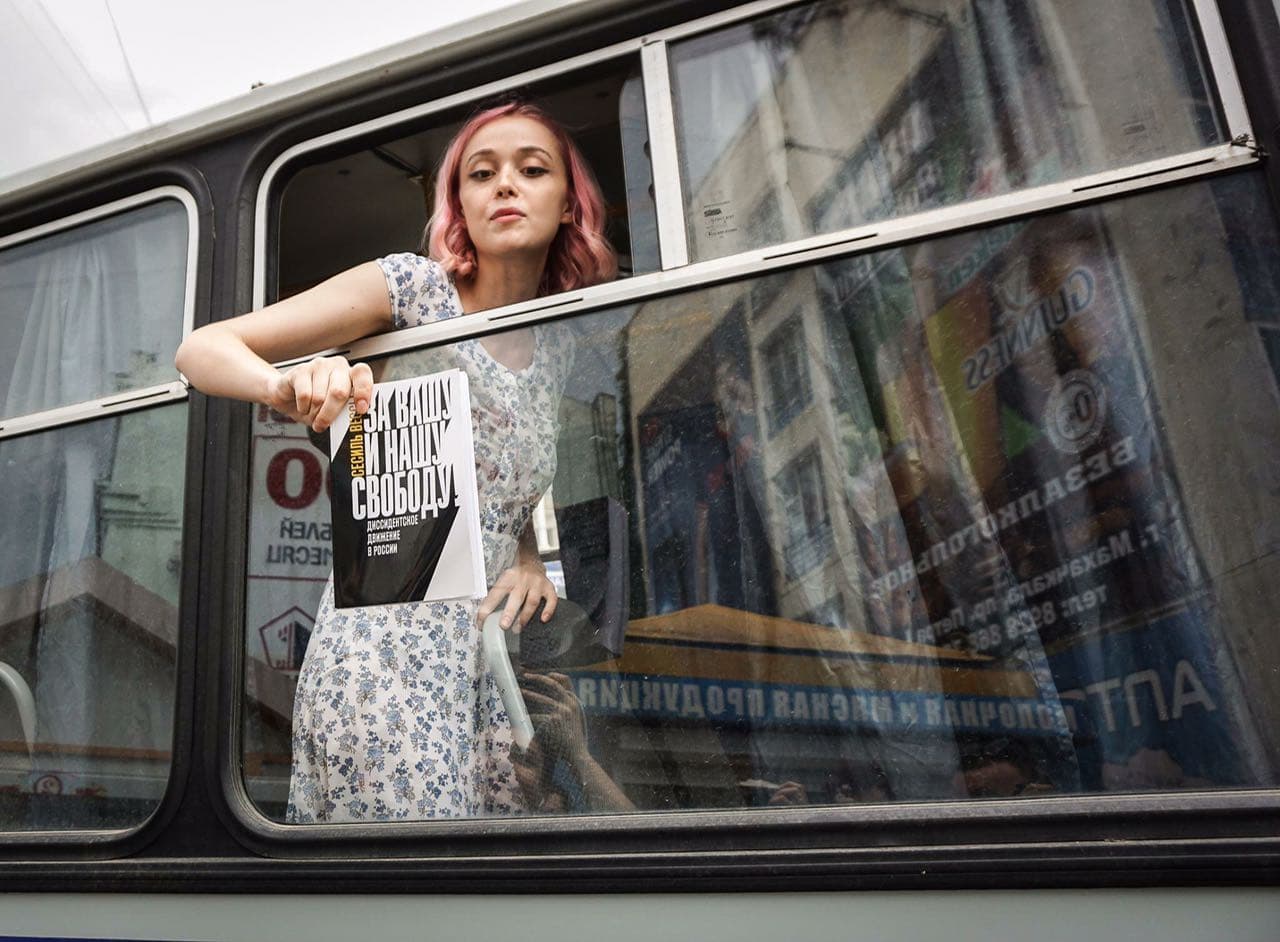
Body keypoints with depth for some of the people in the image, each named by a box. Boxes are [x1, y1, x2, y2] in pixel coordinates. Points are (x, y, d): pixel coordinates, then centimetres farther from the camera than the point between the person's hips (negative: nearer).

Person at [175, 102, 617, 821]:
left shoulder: (561, 342, 11)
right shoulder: (412, 288, -4)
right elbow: (202, 349, -5)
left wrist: (530, 555, 2)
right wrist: (289, 384, -28)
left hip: (493, 646, 5)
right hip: (393, 636, -5)